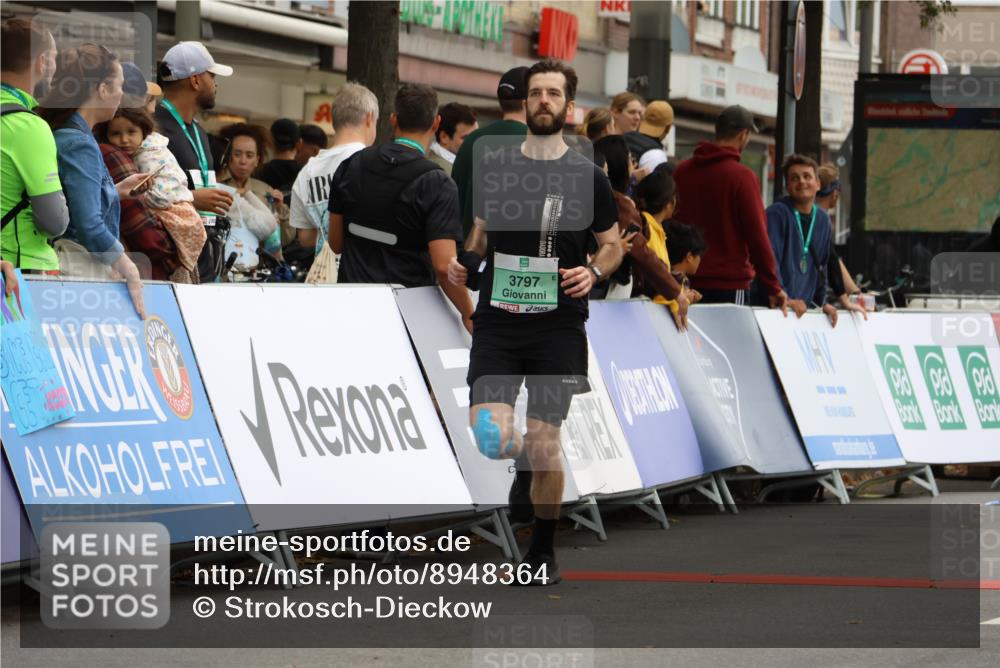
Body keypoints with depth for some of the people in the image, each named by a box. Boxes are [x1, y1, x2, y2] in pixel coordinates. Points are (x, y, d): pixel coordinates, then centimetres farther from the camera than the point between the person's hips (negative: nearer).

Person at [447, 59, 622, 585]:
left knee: (545, 446, -1)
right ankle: (523, 462, 20)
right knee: (490, 437, -16)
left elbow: (612, 244, 11)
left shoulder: (587, 177, 1)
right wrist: (464, 262, 0)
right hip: (497, 320, 1)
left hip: (558, 326, -1)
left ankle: (543, 550, 19)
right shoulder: (495, 168, 6)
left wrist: (593, 272, -10)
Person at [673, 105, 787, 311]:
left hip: (685, 280, 5)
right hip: (729, 284, -5)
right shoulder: (742, 177, -10)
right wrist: (773, 287, -4)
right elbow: (757, 235, -10)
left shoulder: (681, 171, 6)